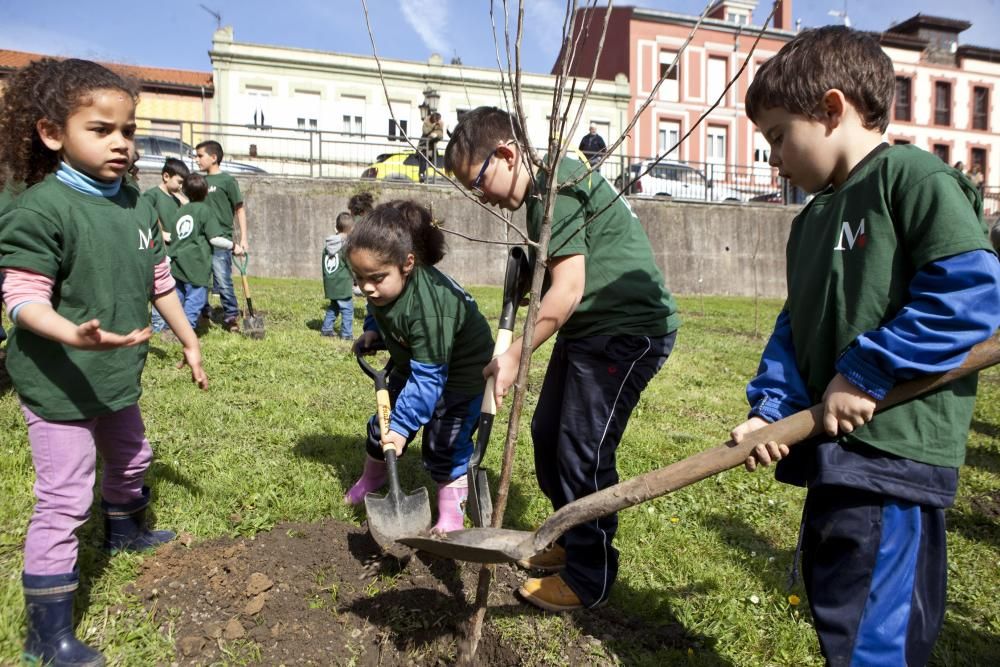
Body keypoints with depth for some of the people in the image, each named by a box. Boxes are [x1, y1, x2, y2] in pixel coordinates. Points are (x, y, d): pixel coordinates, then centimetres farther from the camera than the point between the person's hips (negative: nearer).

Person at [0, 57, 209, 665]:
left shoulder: (138, 205, 2)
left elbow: (160, 281, 11)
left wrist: (190, 341, 16)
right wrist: (75, 334, -41)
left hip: (118, 374, 8)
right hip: (58, 383, -7)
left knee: (131, 459, 27)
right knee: (65, 499, -3)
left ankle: (125, 531, 57)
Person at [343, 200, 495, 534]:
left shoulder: (429, 306, -42)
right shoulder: (383, 285, -20)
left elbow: (428, 377, -36)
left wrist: (403, 425, -34)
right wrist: (373, 331, -9)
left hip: (462, 371, -8)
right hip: (413, 361, 8)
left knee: (445, 443, -9)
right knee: (383, 421, 16)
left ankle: (450, 516, 9)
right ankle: (371, 480, 41)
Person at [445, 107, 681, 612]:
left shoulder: (553, 187, -17)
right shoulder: (544, 191, 14)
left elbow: (567, 290, -24)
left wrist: (513, 357, -21)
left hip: (629, 329, -10)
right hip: (589, 330, 10)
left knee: (584, 451, -5)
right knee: (547, 433, 14)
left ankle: (589, 578, 13)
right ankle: (569, 541, 32)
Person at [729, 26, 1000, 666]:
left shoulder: (914, 176, -9)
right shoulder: (812, 220, 16)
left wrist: (865, 373, -17)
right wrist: (771, 409, 1)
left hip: (895, 447, -9)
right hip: (835, 447, 9)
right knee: (832, 602, 21)